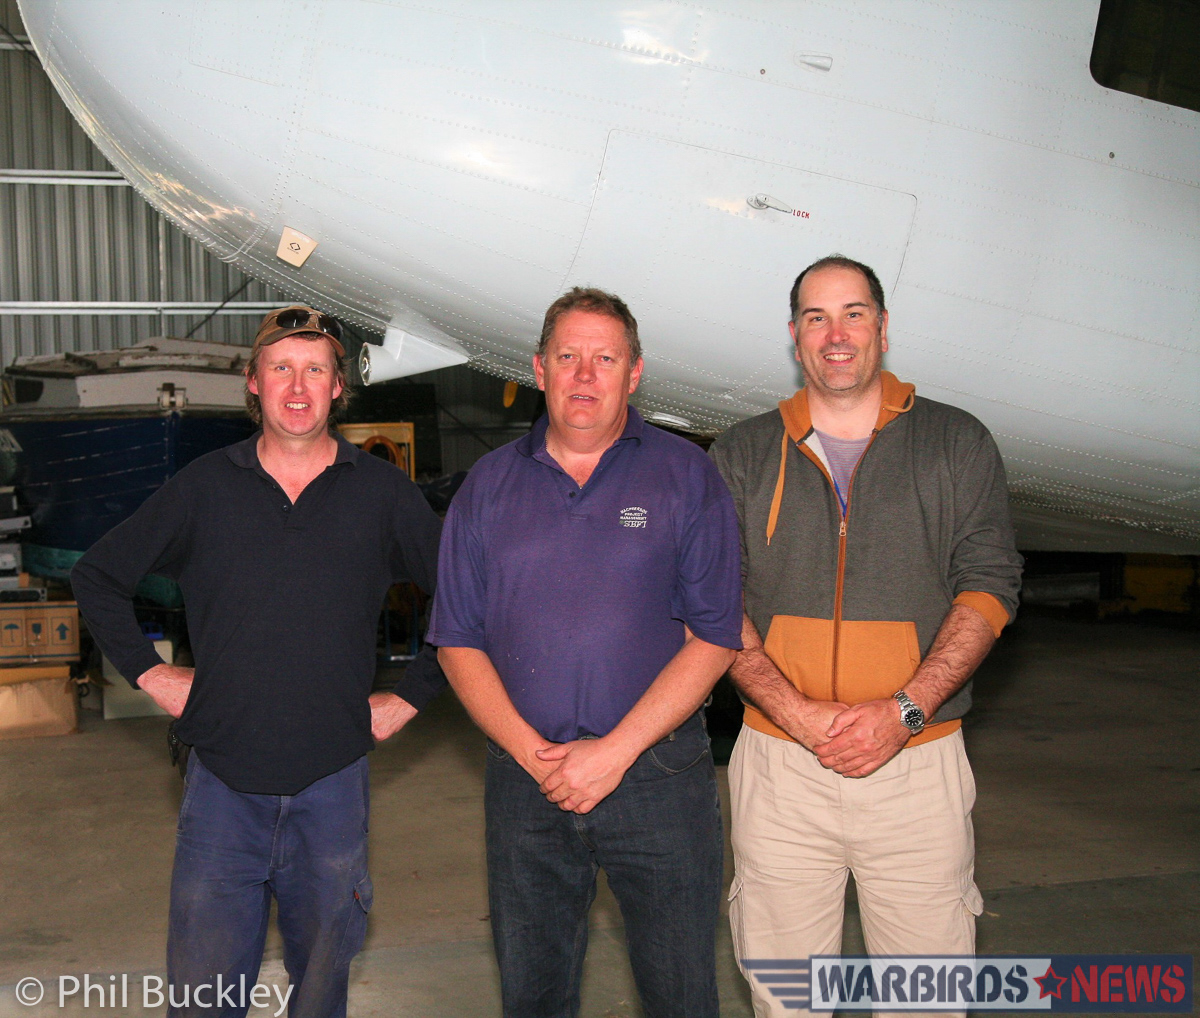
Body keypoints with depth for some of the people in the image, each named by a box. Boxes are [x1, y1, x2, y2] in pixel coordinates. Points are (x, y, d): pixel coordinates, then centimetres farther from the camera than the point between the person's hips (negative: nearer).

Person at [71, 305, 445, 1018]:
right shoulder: (204, 488, 3)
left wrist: (411, 697, 3)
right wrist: (148, 673, 6)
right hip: (222, 780, 0)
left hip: (333, 781, 0)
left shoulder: (382, 493, 1)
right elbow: (97, 577, 14)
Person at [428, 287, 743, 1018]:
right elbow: (458, 640, 5)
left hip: (657, 773, -2)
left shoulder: (686, 476, 0)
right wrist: (529, 751, -8)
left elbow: (714, 636, -5)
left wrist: (615, 751, -12)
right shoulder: (490, 485, 7)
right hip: (525, 782, 2)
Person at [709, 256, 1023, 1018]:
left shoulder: (957, 443, 6)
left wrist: (903, 709, -14)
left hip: (919, 764, -1)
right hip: (779, 766, 1)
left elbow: (989, 585, -1)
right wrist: (798, 712, -13)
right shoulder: (743, 455, 8)